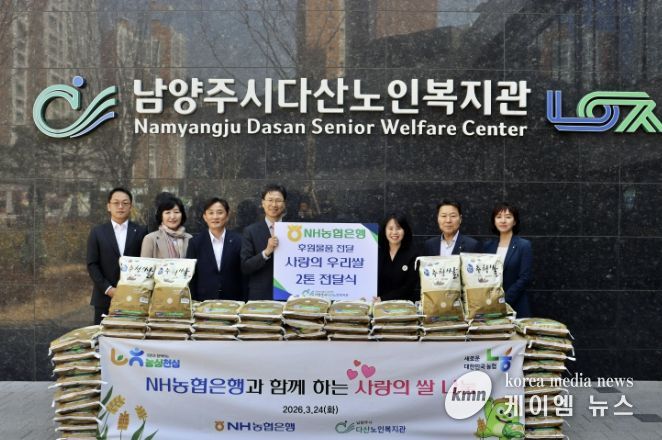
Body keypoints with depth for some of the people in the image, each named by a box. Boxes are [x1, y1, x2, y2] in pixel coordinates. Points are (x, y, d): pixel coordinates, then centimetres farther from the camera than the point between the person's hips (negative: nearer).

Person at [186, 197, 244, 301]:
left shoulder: (238, 241, 1)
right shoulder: (195, 242, 3)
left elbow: (244, 274, 1)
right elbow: (190, 277, 3)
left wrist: (242, 302, -3)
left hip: (232, 301, 0)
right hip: (204, 301, 0)